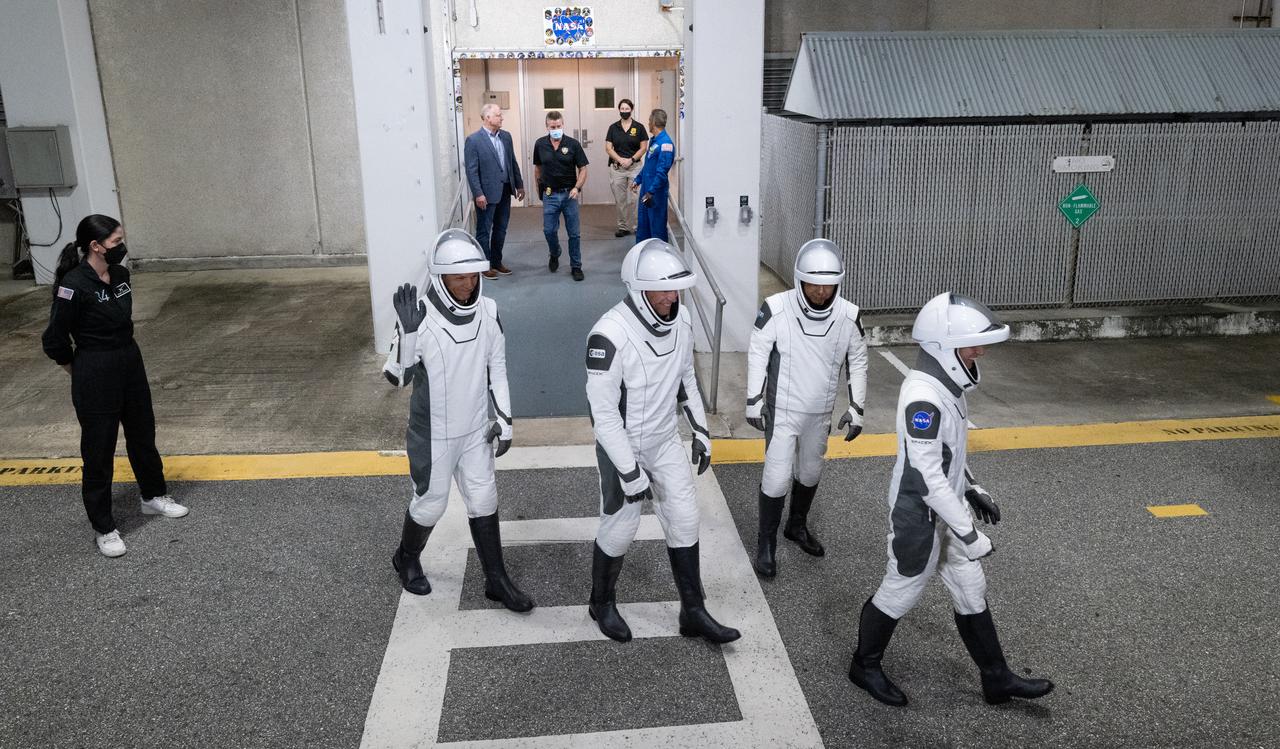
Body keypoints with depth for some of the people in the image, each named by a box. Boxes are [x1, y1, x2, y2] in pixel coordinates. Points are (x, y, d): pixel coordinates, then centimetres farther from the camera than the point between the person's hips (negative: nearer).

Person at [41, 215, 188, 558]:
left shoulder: (120, 274, 0)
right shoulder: (74, 285, -21)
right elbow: (55, 341, -15)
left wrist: (123, 355, 15)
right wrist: (82, 371, -1)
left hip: (131, 364, 7)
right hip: (95, 376, -7)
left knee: (143, 436, 22)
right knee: (99, 452, 5)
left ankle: (154, 497, 43)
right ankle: (104, 529, 19)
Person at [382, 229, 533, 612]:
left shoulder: (488, 311, -8)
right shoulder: (421, 317, -22)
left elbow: (496, 367, 3)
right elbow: (398, 377, -23)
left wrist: (503, 418, 4)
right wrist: (407, 331, -38)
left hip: (476, 430, 4)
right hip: (433, 435, -4)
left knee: (483, 501, 12)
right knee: (431, 504, 12)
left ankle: (497, 580, 25)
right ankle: (406, 559, 42)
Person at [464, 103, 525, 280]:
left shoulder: (506, 136, 8)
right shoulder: (473, 140, -11)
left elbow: (513, 162, 15)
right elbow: (471, 170, -14)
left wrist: (519, 185, 14)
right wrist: (478, 194, -18)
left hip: (505, 191, 6)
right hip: (487, 193, -6)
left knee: (501, 229, 15)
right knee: (484, 231, 4)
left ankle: (496, 261, 27)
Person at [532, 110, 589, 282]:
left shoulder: (573, 144, -7)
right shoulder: (540, 144, 0)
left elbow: (582, 169, -4)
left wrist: (577, 187, -18)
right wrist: (539, 187, 12)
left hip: (569, 194, -1)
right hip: (550, 195, 1)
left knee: (573, 233, 2)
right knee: (549, 230, 3)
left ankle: (576, 266, 14)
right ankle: (554, 255, 32)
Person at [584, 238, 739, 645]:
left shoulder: (680, 321, -8)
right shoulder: (611, 335, -30)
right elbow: (604, 413, -26)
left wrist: (701, 431, 11)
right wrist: (629, 471, -22)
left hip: (665, 441, 6)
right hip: (622, 447, -6)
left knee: (684, 520, 10)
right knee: (620, 528, 9)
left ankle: (693, 612, 24)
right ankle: (602, 603, 35)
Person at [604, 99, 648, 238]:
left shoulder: (639, 127, 3)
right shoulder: (613, 127, 8)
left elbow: (643, 147, 2)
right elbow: (608, 148, 4)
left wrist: (631, 159, -10)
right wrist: (621, 160, -9)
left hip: (634, 167, -2)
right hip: (616, 168, 2)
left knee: (633, 199, -6)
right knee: (620, 200, 5)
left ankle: (637, 226, 3)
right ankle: (623, 227, 13)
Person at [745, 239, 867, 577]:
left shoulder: (849, 316, -13)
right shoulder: (776, 309, -22)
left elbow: (857, 362, 1)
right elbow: (758, 353, -10)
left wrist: (856, 408, 2)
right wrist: (754, 401, -8)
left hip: (821, 412, 4)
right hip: (782, 409, -4)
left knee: (810, 471, 20)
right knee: (778, 476, -4)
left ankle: (797, 525, 44)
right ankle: (766, 542, 15)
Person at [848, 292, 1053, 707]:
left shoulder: (945, 385, 1)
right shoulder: (923, 398, -30)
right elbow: (928, 477, -29)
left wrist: (973, 491, 19)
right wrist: (968, 534, -25)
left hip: (947, 507, 9)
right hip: (920, 517, -9)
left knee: (971, 592, 17)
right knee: (900, 593, 10)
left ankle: (996, 678, 32)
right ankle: (865, 667, 32)